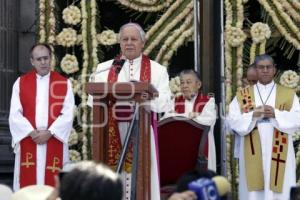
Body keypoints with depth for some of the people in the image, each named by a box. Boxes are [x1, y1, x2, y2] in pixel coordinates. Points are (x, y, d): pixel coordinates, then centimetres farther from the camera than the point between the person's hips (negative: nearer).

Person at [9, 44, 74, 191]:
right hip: (28, 143, 1)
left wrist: (50, 132, -13)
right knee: (27, 183, 0)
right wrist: (31, 132, -12)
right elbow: (15, 114, 0)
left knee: (53, 185, 0)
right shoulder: (20, 83, 6)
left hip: (54, 144, 0)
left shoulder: (64, 84, 5)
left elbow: (68, 114, -3)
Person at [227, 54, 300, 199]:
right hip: (253, 155, 0)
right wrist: (253, 115, -14)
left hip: (279, 154, 0)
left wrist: (276, 114, -14)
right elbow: (233, 121, 1)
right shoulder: (242, 95, 11)